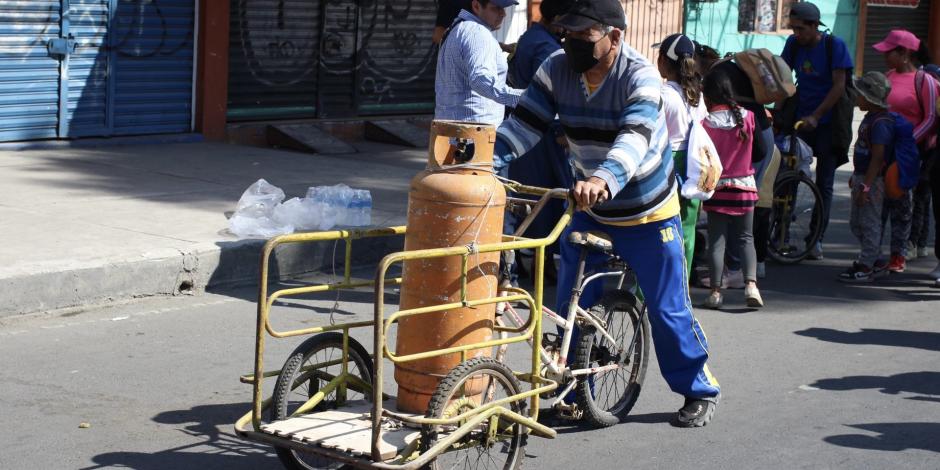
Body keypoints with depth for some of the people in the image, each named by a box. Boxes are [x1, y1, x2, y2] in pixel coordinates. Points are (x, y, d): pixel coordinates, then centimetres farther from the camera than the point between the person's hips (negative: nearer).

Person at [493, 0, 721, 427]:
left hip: (648, 215, -4)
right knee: (571, 306, 6)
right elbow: (524, 123, -15)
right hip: (589, 210, 5)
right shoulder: (557, 70, -11)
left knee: (667, 309, 3)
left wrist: (603, 179, -61)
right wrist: (487, 160, -34)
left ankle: (700, 391, 21)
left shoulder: (640, 77, -26)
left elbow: (635, 139, -42)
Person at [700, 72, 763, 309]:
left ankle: (716, 291, 3)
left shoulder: (706, 124, -13)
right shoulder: (747, 117, -5)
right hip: (744, 186, 2)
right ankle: (751, 284, -7)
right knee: (746, 238, 10)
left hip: (717, 189, -2)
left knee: (716, 240, 5)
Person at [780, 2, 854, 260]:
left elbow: (839, 86, -14)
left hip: (828, 122, -3)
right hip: (800, 118, 3)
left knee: (824, 183, 1)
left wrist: (815, 116, -19)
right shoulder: (793, 43, 0)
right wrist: (778, 110, -7)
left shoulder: (835, 45, -11)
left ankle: (817, 239, 6)